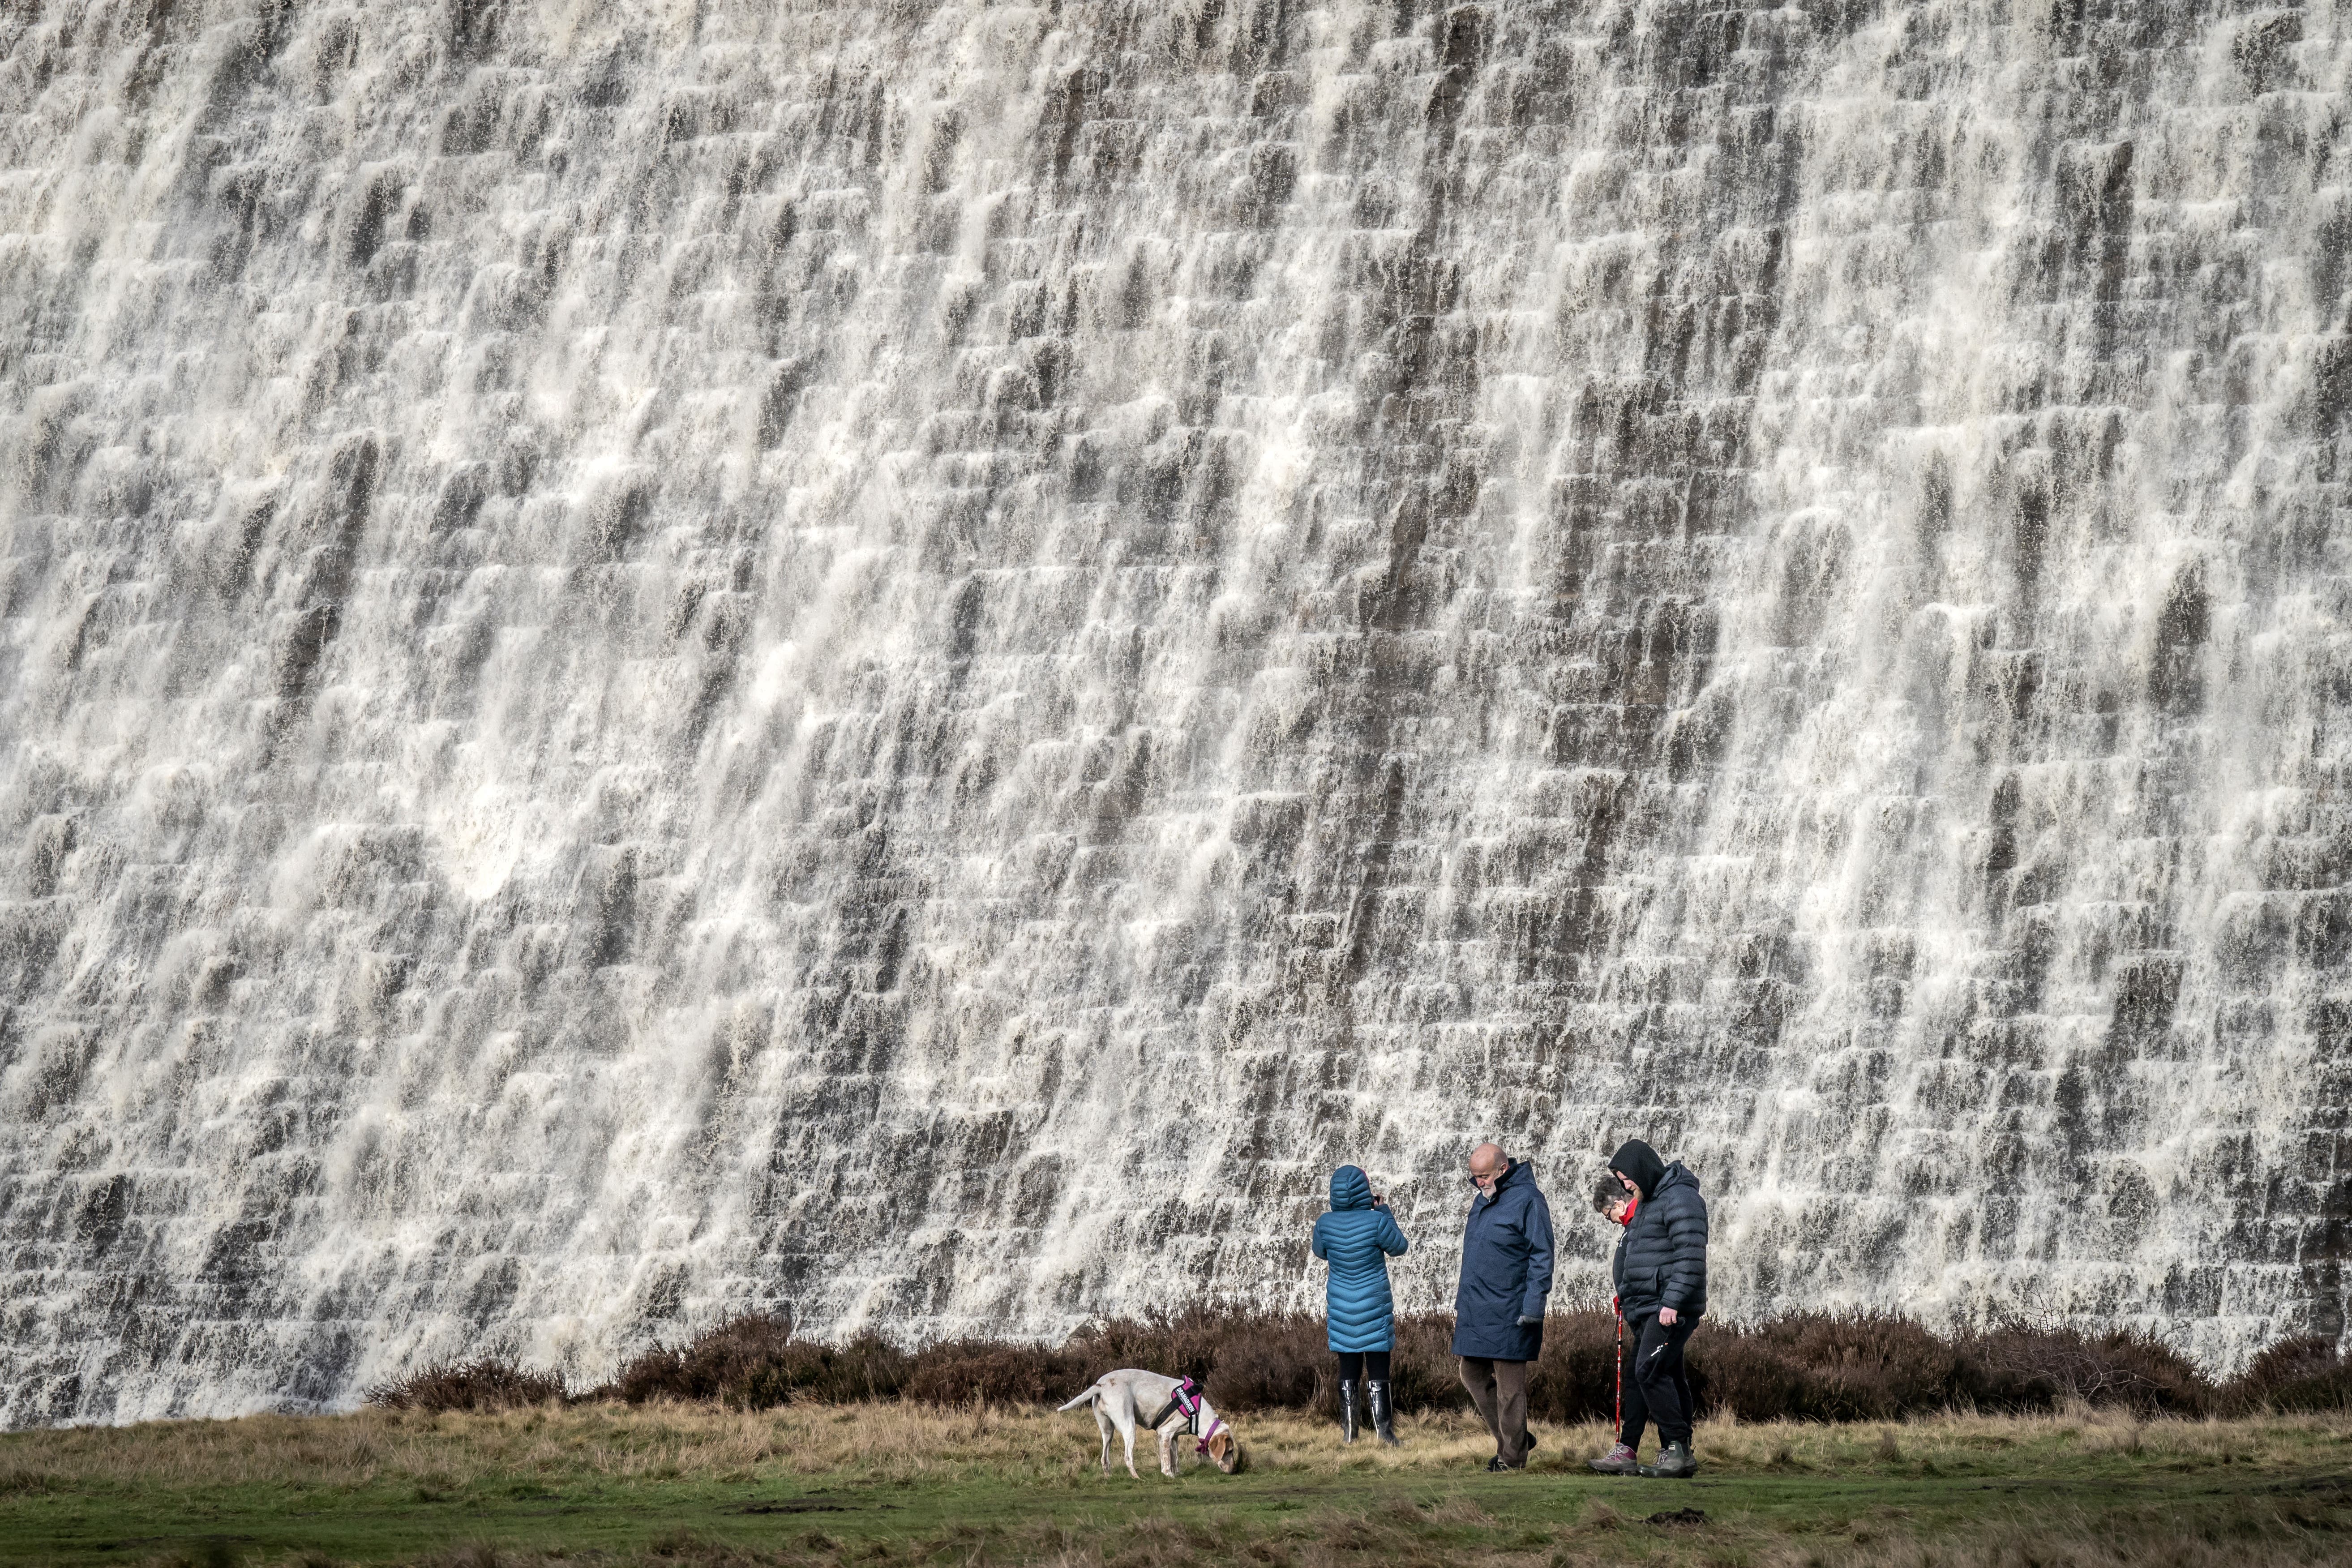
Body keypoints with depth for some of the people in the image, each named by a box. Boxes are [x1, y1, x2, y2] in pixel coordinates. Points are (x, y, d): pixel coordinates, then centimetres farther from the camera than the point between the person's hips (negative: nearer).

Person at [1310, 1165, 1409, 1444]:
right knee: (1378, 1371, 2)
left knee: (1348, 1370, 12)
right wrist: (1384, 1212, 7)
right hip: (1374, 1304, -3)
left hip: (1340, 1305, 3)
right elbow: (1399, 1247, -1)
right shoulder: (1376, 1221, -17)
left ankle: (1348, 1434, 12)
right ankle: (1385, 1432, 1)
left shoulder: (1325, 1223, -6)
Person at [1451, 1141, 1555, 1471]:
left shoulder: (1528, 1200, -11)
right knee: (1474, 1376, 11)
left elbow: (1541, 1257, -14)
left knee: (1509, 1385, -3)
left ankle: (1513, 1457, 5)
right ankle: (1512, 1439, 22)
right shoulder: (1482, 1200, 15)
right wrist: (1460, 1302, 22)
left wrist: (1533, 1307, -18)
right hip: (1475, 1312, 9)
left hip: (1508, 1315, -9)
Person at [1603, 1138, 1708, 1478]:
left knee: (1650, 1372, -17)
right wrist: (1630, 1307, 26)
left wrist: (1673, 1303, -25)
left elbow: (1691, 1256, -21)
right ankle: (1677, 1454, 11)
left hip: (1672, 1310, -10)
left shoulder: (1680, 1199, -13)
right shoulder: (1648, 1201, 20)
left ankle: (1677, 1447, -14)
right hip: (1647, 1309, 10)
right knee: (1668, 1377, 9)